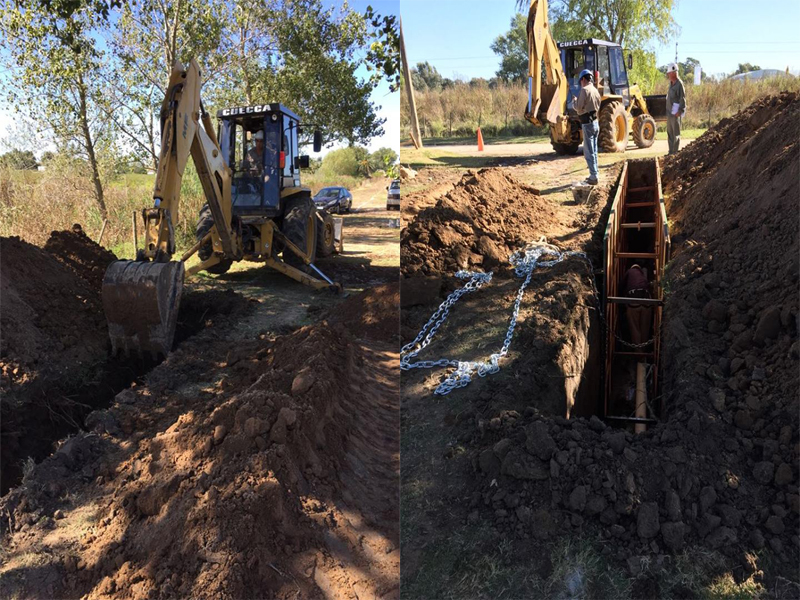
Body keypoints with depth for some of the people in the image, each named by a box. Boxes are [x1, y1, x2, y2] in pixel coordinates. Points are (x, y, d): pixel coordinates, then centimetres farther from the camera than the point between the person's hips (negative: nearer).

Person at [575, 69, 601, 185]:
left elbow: (578, 107, -15)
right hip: (595, 122, 8)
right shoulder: (595, 90, 10)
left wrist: (574, 102, 3)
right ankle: (594, 174, 21)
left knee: (589, 152, -6)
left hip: (587, 124, -8)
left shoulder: (585, 90, -15)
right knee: (593, 151, 15)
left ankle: (593, 177, -7)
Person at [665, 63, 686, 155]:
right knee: (669, 132, 14)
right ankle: (671, 151, 21)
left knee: (676, 133, -3)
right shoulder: (671, 83, 12)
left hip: (675, 113, -9)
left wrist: (680, 111, -20)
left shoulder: (679, 84, -15)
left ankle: (675, 152, 0)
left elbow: (682, 98, -17)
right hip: (669, 112, 9)